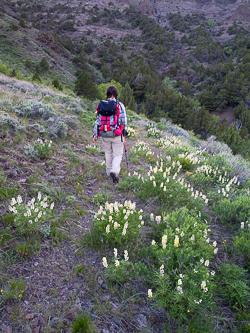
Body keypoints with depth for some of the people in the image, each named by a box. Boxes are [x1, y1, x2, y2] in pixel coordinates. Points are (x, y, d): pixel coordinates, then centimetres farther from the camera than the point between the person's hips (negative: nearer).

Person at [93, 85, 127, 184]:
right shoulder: (120, 105, -9)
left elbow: (98, 121, -2)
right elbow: (124, 122, -6)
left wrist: (95, 134, 2)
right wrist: (123, 131, 13)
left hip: (105, 135, 3)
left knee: (108, 153, 23)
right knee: (118, 155, 9)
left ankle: (109, 172, 35)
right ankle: (114, 171, -13)